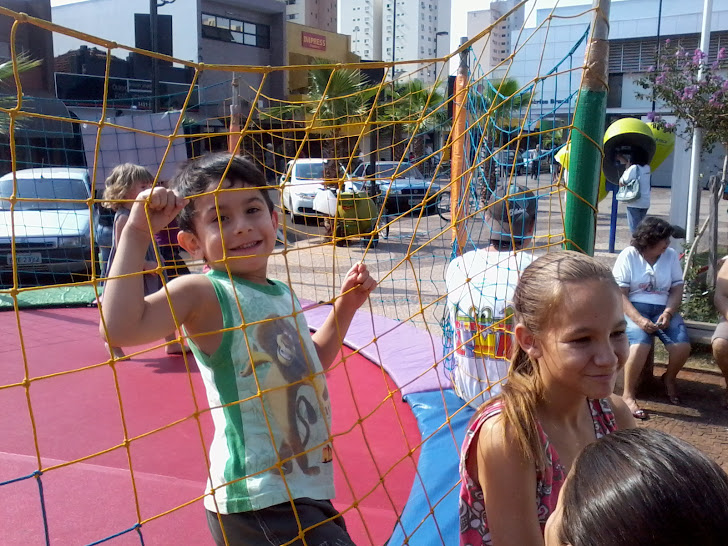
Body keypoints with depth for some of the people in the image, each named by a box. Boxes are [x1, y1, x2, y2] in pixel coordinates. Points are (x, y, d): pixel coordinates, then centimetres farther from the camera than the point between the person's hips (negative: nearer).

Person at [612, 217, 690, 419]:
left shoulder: (671, 255, 7)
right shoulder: (628, 256, -5)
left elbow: (677, 289, 7)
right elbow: (620, 294, -10)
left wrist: (668, 313, -12)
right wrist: (639, 319, -23)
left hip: (663, 309, 4)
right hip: (634, 309, -4)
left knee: (683, 345, -22)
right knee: (640, 343, -35)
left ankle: (669, 378, 14)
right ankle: (628, 395, -19)